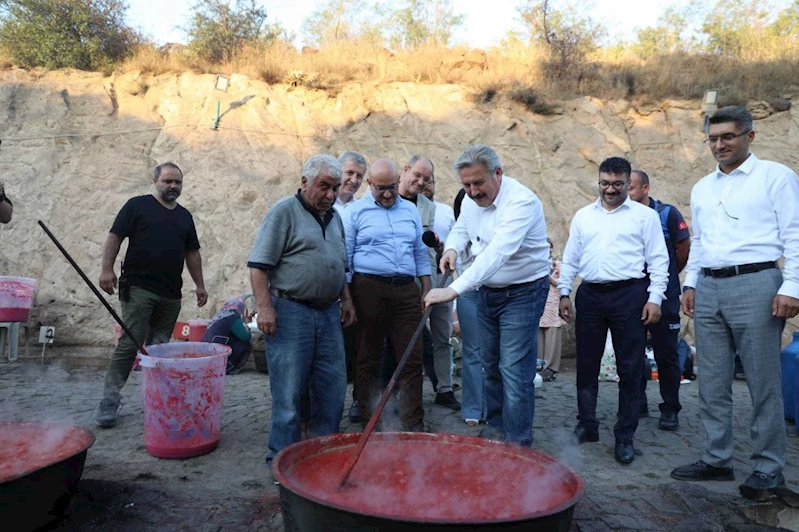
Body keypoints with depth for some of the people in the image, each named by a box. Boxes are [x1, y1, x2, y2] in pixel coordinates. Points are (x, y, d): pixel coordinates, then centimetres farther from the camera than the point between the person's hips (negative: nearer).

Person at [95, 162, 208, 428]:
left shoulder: (185, 216, 18)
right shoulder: (137, 205, 3)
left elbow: (192, 253, 20)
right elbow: (114, 237, -2)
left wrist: (200, 285, 16)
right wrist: (107, 269, -13)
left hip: (171, 294, 5)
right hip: (138, 288, -5)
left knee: (159, 347, 8)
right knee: (129, 345, -8)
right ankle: (110, 399, -1)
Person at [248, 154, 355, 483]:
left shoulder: (334, 217, 17)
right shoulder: (284, 212, -5)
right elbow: (258, 265, -11)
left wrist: (346, 300, 18)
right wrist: (264, 307, -18)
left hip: (328, 312, 7)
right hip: (291, 311, -7)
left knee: (333, 387, 10)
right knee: (288, 391, -1)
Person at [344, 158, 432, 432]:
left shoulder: (410, 210, 15)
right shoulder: (356, 212, 3)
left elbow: (420, 253, 18)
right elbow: (345, 257, 1)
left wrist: (427, 289, 11)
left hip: (406, 290, 3)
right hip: (369, 289, -3)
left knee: (412, 358, 2)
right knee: (369, 358, 5)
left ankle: (414, 423, 10)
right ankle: (369, 420, 17)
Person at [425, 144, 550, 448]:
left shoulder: (521, 201, -26)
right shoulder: (471, 201, -1)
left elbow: (497, 253, -37)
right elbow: (460, 229, 18)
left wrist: (454, 290, -44)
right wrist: (452, 248, -7)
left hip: (523, 293, -7)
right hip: (487, 291, 8)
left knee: (514, 371, -7)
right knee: (491, 365, 16)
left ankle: (518, 443, 5)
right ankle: (496, 426, 32)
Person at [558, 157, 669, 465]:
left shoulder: (645, 215, 4)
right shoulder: (583, 216, 14)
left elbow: (658, 260, 1)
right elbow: (570, 259, 15)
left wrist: (655, 298, -8)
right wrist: (564, 293, 9)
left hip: (629, 295, -3)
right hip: (590, 295, 3)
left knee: (629, 369, 2)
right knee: (586, 365, 8)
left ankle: (625, 437, 14)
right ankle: (587, 426, 22)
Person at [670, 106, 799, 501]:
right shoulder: (702, 188, 17)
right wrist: (691, 283, 14)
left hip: (755, 284, -6)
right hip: (708, 288, 6)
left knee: (763, 383, 0)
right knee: (712, 382, 9)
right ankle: (716, 459, 21)